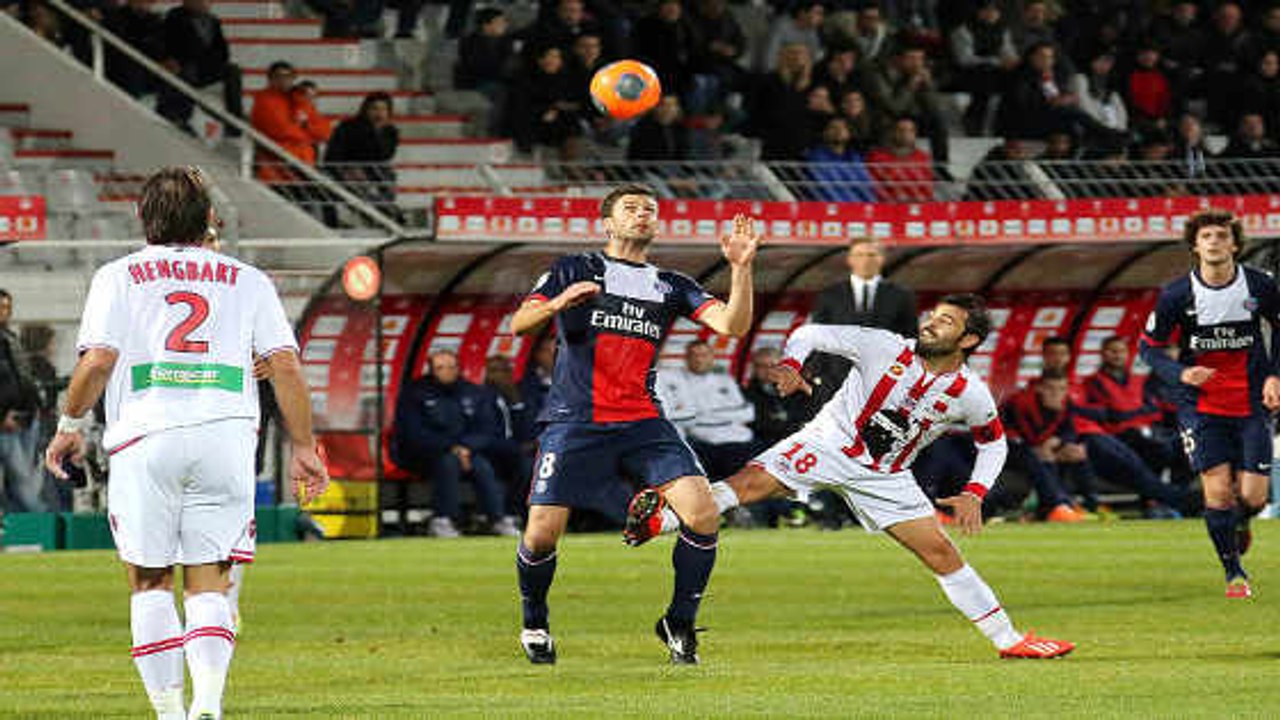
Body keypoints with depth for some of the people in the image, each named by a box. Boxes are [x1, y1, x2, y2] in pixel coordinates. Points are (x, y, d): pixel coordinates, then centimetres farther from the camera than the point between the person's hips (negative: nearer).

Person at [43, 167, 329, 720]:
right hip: (226, 435, 1)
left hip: (146, 437, -1)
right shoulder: (247, 280, 15)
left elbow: (97, 362, -2)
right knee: (209, 584, 3)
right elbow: (286, 367, 6)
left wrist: (70, 425, 11)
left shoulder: (118, 277, 10)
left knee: (150, 582, 9)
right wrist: (303, 448, 9)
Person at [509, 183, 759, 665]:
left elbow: (732, 326, 3)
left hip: (644, 423, 3)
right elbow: (519, 324, -5)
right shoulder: (575, 270, 7)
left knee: (703, 515, -16)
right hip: (575, 422, -3)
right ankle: (534, 625, 19)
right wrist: (556, 304, -26)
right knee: (541, 535, -11)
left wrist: (741, 268, -12)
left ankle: (679, 624, 4)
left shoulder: (671, 287, 15)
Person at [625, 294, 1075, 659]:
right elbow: (811, 334, -11)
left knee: (940, 551, 0)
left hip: (885, 476, 2)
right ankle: (659, 518, -31)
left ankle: (1008, 640, 9)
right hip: (829, 444, -2)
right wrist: (791, 365, -31)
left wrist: (974, 494, -3)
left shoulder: (970, 395, -8)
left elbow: (994, 443, 11)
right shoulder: (885, 348, -14)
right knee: (751, 482, -27)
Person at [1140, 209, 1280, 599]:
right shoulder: (1176, 294, -11)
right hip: (1201, 405, -1)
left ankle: (1239, 523, 34)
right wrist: (1181, 373, -18)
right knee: (1217, 489, -10)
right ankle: (1234, 572, 11)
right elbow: (1150, 346, 0)